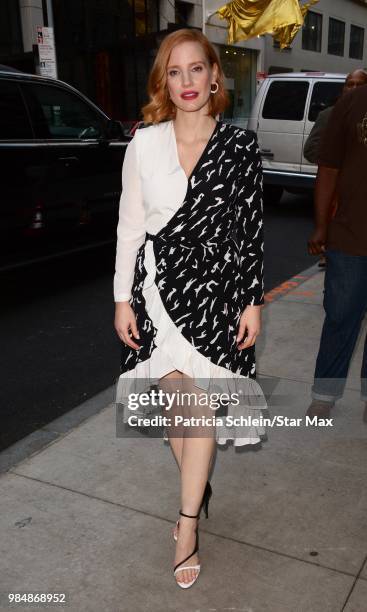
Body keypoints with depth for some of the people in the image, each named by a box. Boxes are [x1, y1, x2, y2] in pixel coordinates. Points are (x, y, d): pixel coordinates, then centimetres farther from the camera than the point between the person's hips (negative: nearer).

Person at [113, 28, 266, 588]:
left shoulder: (240, 146, -2)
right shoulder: (144, 145, 1)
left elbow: (251, 228, 0)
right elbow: (130, 226, 3)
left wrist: (253, 302, -2)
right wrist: (123, 299, 1)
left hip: (214, 289, -1)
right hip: (157, 287, 2)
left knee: (199, 405, 0)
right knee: (175, 402, 9)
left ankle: (187, 525, 15)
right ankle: (198, 489, 35)